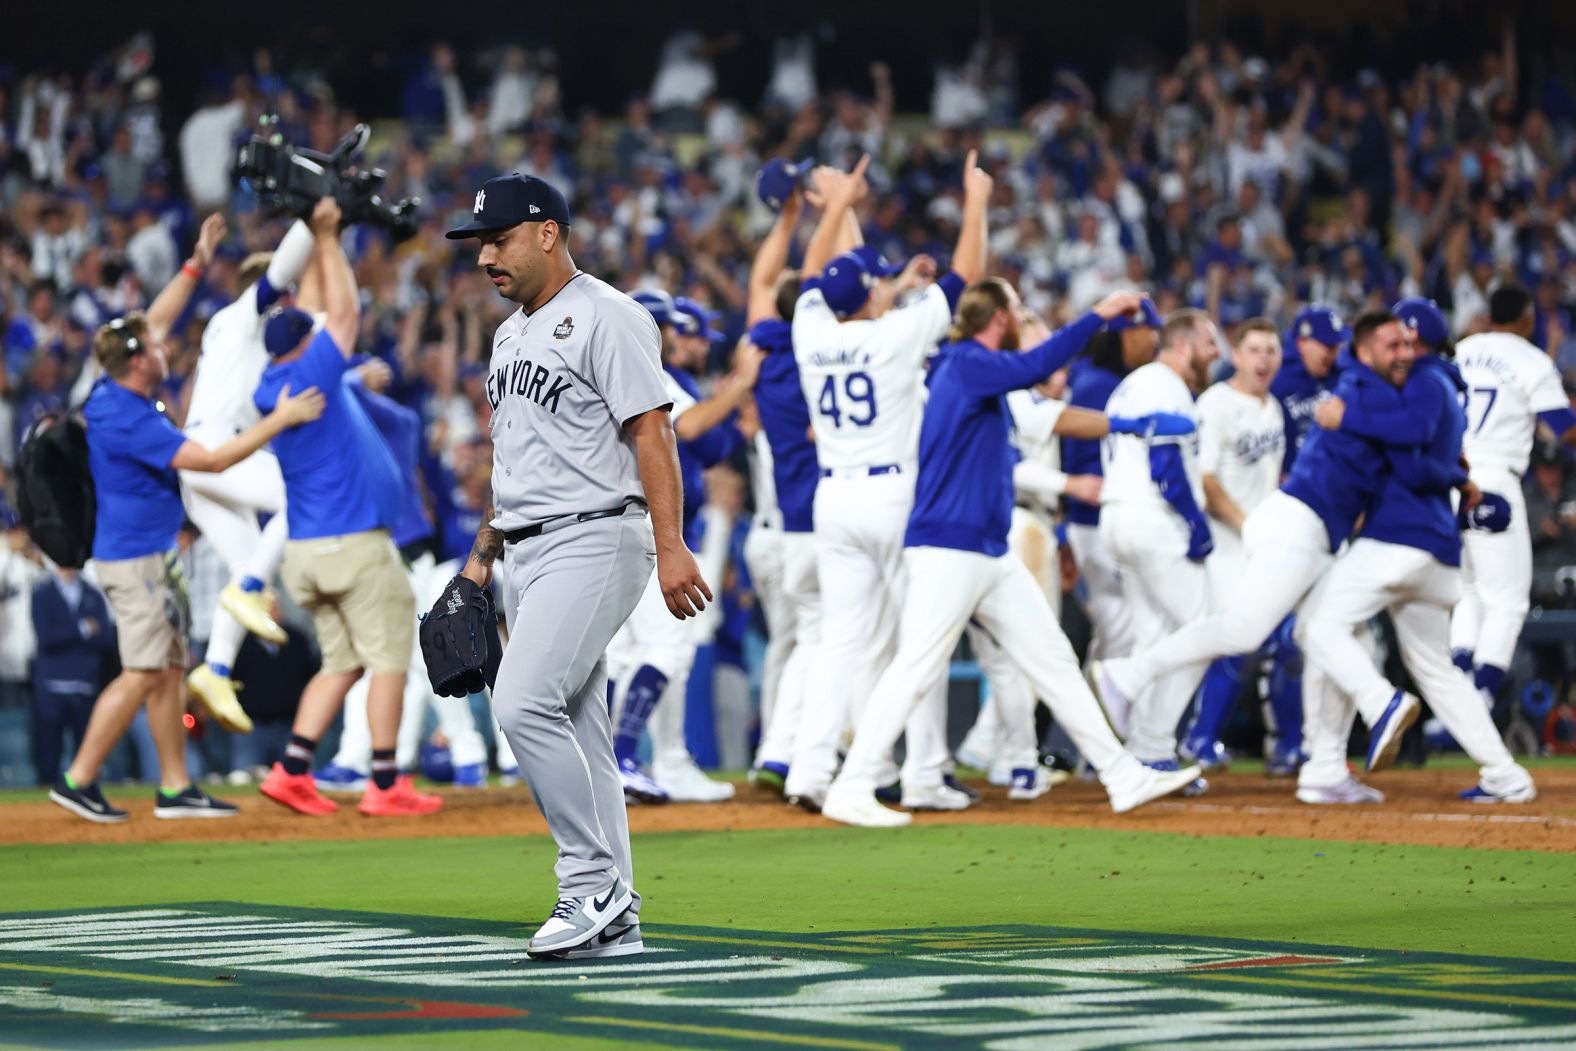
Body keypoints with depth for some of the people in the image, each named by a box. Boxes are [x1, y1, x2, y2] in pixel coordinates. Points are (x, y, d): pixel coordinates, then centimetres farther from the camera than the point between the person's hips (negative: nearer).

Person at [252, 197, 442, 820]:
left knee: (342, 662, 14)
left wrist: (322, 240, 21)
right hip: (356, 544, -8)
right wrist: (325, 239, 3)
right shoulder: (310, 374, -12)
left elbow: (324, 313, 19)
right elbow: (344, 312, -5)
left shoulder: (270, 389, 9)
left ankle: (292, 769, 3)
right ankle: (385, 786, -3)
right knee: (387, 657, -1)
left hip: (305, 552, 8)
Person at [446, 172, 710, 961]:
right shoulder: (510, 334, 19)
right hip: (531, 554, 9)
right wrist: (480, 557, 22)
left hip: (595, 541, -9)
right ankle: (612, 920, 9)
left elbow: (652, 431, -15)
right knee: (576, 730, 7)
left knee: (525, 702, -21)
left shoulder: (605, 317, -9)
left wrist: (670, 547, -23)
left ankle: (595, 881, -15)